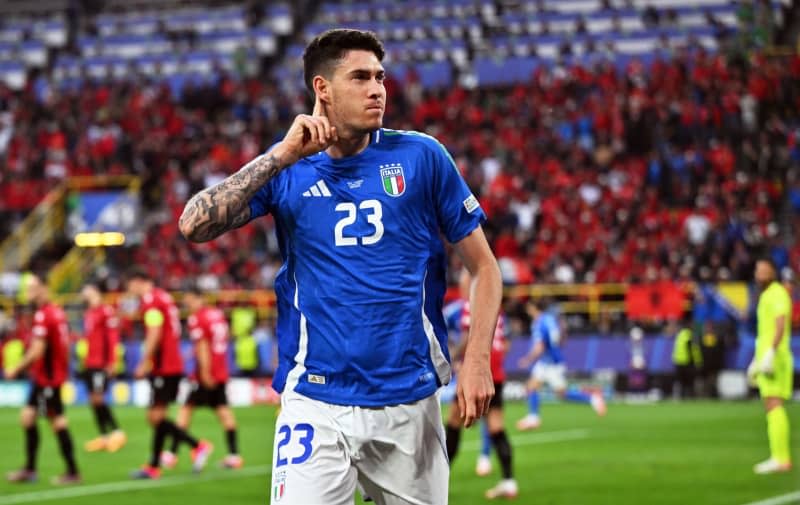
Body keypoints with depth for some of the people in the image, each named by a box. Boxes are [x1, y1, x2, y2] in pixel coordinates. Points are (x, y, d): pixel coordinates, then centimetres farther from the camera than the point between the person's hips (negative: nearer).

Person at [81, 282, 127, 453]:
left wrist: (111, 362, -18)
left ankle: (116, 432, -3)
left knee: (98, 398, -12)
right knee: (93, 400, 7)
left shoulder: (106, 311, -10)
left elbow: (112, 337, -14)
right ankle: (104, 436, 11)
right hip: (90, 362, 9)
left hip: (101, 364, -9)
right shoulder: (88, 313, 16)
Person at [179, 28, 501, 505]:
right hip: (316, 405, 0)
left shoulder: (421, 156, 1)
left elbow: (483, 265, 4)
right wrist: (283, 155, -12)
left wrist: (477, 360, -9)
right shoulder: (286, 170, 4)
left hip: (409, 401, 1)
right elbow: (194, 226, -9)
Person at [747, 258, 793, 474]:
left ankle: (780, 459, -20)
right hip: (765, 358, 10)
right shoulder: (766, 296, 22)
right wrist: (755, 362, 29)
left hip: (775, 358, -10)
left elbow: (780, 325, -22)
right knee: (772, 408, 7)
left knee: (774, 406, -14)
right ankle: (782, 458, 7)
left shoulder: (777, 293, -8)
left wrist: (770, 353, -31)